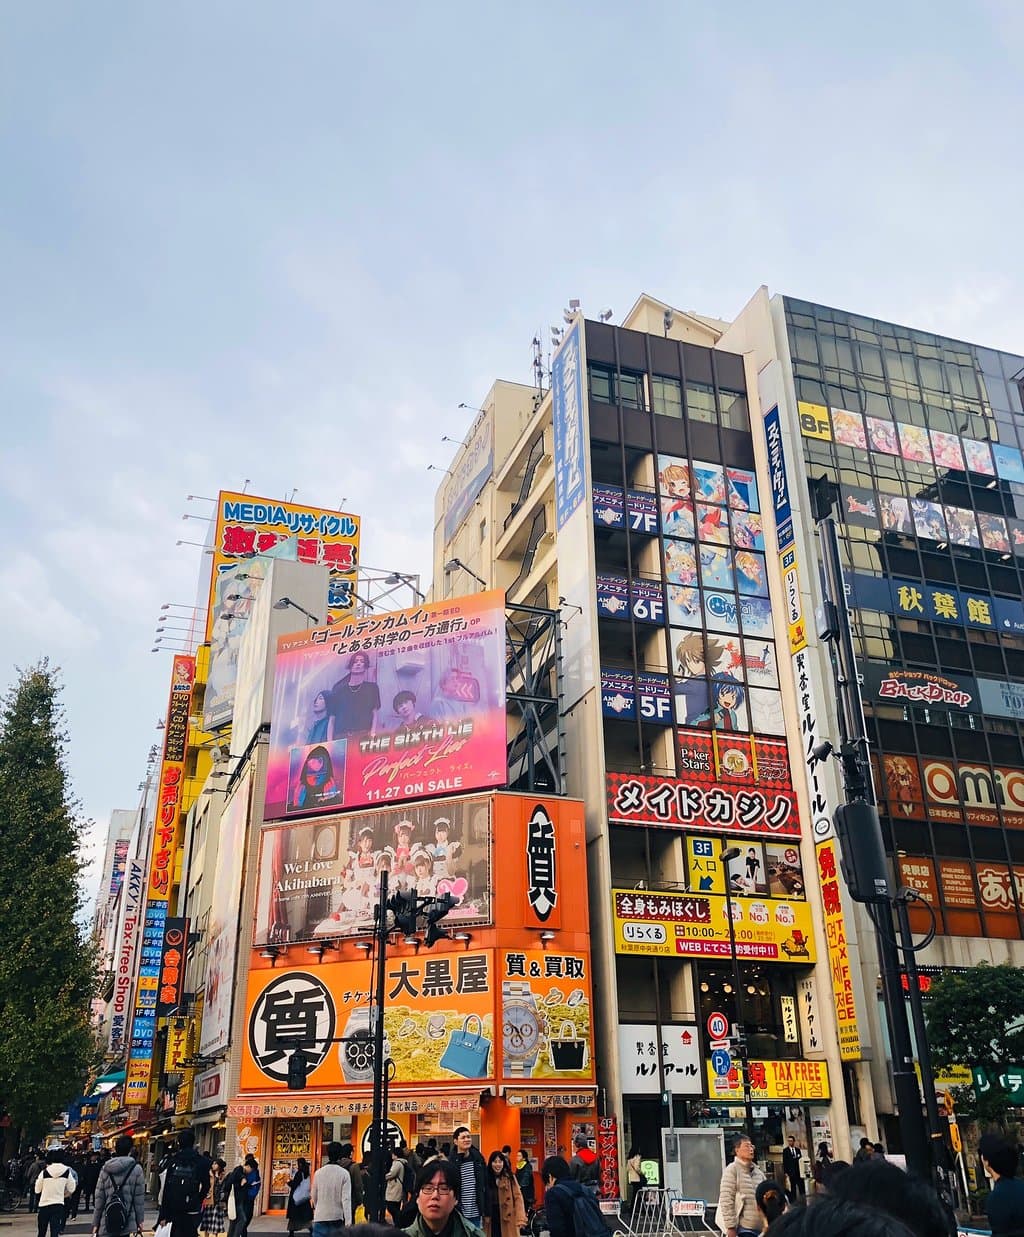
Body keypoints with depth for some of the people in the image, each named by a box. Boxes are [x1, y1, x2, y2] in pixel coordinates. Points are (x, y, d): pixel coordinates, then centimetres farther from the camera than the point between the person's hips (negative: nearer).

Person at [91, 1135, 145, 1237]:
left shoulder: (105, 1169, 3)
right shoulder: (136, 1169, -4)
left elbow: (99, 1198, 5)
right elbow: (139, 1198, -2)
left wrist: (95, 1223, 12)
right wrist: (140, 1220, 6)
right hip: (128, 1222, -2)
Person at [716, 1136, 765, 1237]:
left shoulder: (758, 1171, 14)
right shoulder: (732, 1169, -8)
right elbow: (726, 1200, -14)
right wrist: (731, 1227, -17)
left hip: (761, 1228, 7)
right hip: (744, 1228, -7)